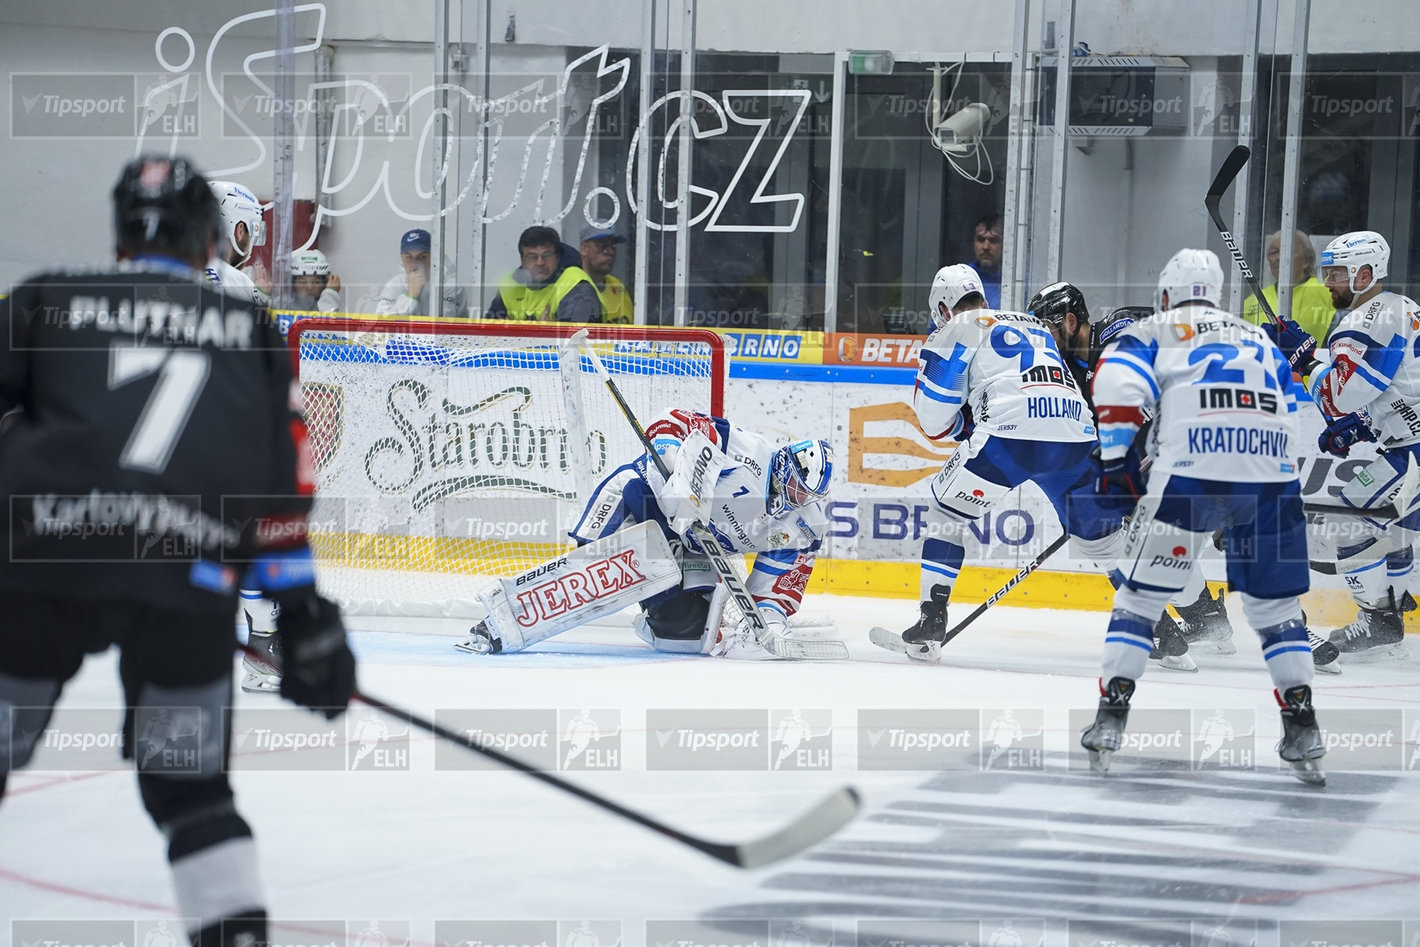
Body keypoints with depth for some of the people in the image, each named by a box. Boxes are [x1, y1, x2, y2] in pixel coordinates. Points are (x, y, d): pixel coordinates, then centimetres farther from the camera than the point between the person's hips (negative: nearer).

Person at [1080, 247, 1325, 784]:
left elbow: (1119, 386, -2)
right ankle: (1303, 729, 8)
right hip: (1272, 478, 3)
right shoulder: (1262, 343, 30)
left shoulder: (1153, 334, 17)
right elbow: (1297, 418, 25)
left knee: (1141, 594, 8)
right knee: (1276, 604, 16)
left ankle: (1110, 719, 1)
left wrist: (1115, 463, 4)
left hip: (1189, 476, -3)